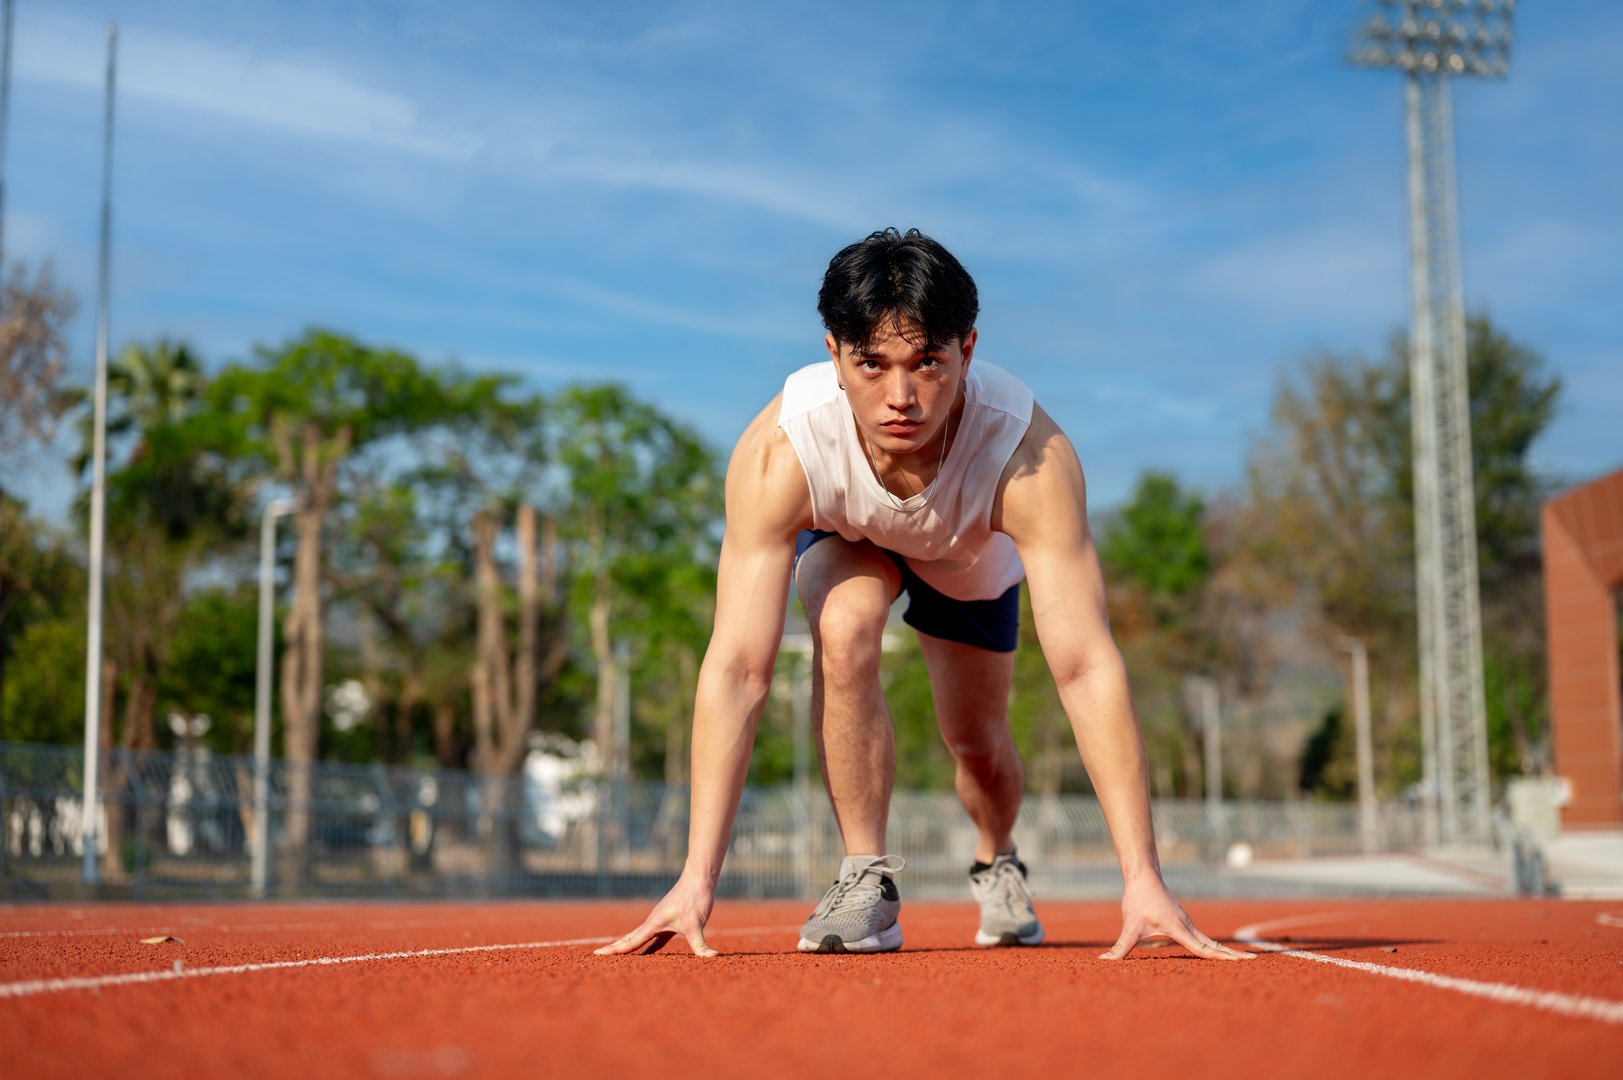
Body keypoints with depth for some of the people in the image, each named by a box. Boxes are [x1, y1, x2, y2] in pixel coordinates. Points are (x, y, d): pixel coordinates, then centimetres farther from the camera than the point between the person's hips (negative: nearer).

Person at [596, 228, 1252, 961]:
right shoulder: (779, 453, -43)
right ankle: (866, 875, -14)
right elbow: (737, 667, -43)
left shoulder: (1029, 454, -43)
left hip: (973, 557, 1)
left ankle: (997, 864, 42)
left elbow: (1085, 665, -46)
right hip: (842, 535, -1)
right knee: (845, 627, -32)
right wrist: (697, 879, -48)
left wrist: (1142, 879, -51)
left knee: (979, 744, 4)